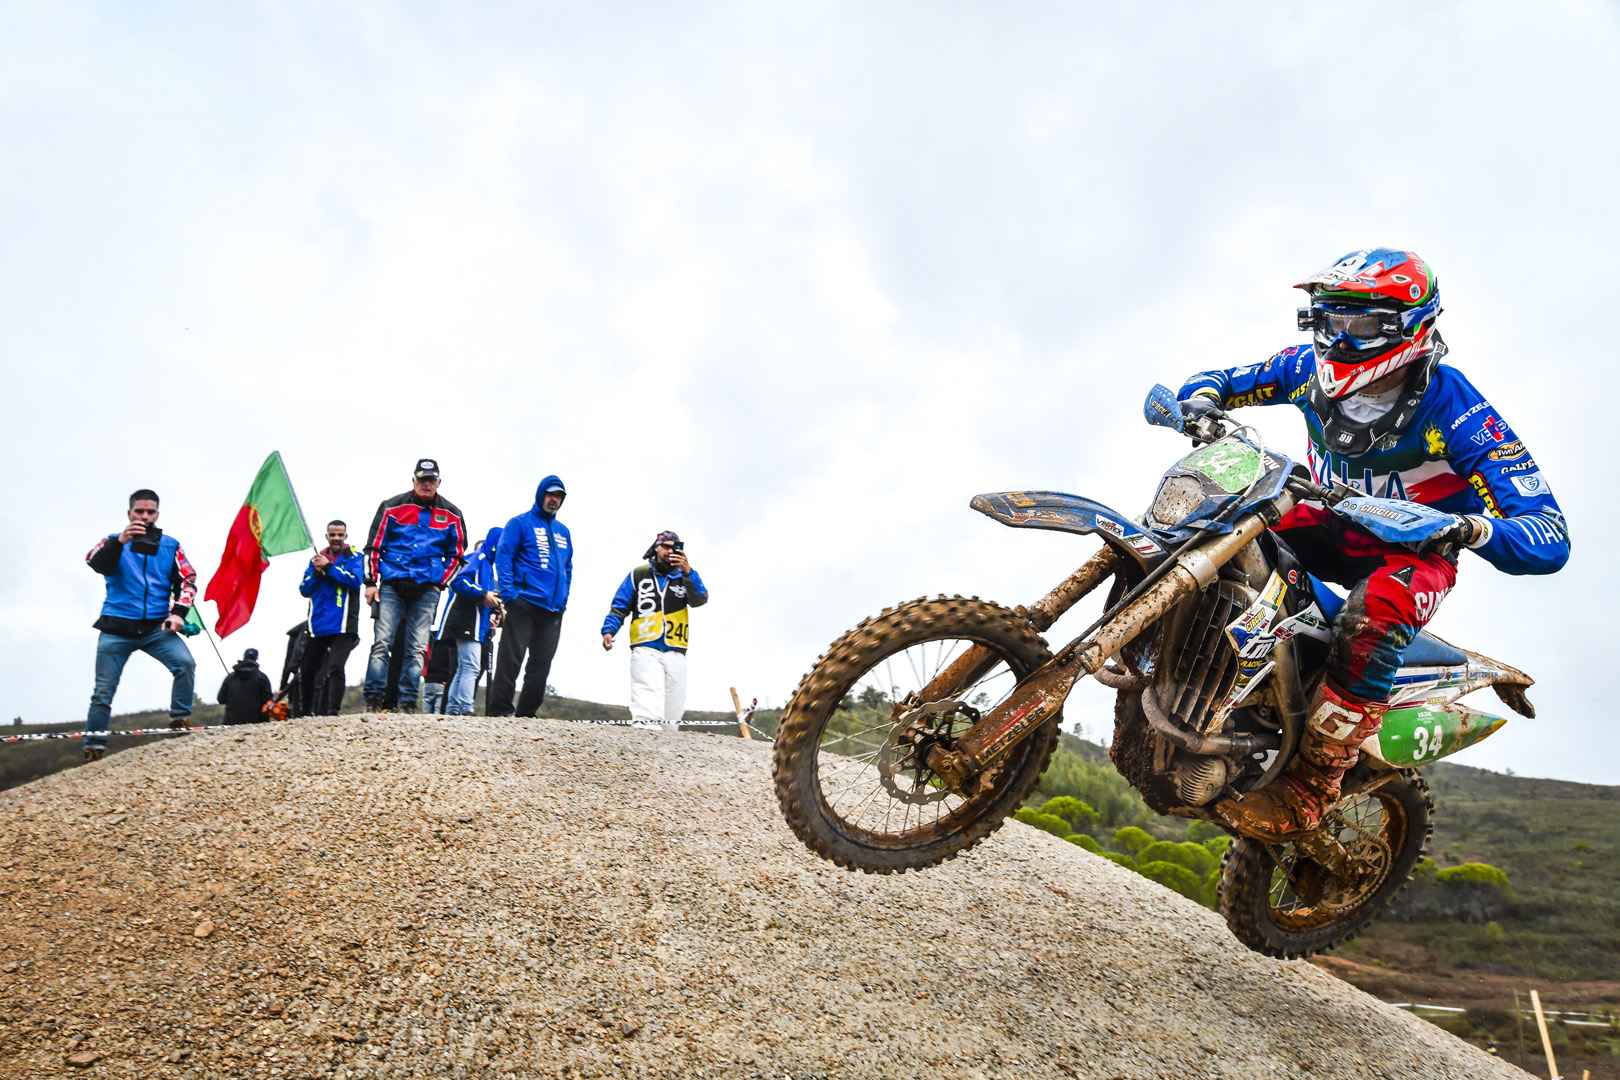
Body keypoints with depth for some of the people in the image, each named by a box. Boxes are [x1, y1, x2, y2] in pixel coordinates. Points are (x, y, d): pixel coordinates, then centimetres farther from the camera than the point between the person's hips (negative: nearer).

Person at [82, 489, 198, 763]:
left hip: (156, 627, 1)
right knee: (103, 690, 2)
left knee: (186, 663, -24)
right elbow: (96, 564, -14)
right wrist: (120, 541, -32)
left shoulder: (170, 546, 10)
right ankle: (93, 749, 10)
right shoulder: (114, 542, 7)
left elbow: (187, 580, 6)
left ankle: (179, 721, -15)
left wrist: (178, 612, -10)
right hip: (117, 627, 0)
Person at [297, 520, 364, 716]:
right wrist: (316, 573, -8)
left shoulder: (354, 557, 4)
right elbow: (304, 590, 9)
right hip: (318, 626, 5)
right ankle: (304, 712, 30)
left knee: (335, 667, -21)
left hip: (343, 626, -5)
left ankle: (333, 712, -20)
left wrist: (328, 567, -15)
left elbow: (355, 580, -13)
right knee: (306, 672, 13)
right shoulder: (316, 559, 16)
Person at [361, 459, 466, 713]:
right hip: (391, 585, -1)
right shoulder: (392, 507, 5)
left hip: (427, 590, 1)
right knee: (381, 642, -6)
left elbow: (456, 554, 14)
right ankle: (373, 698, -3)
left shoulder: (450, 515, 9)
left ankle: (407, 702, 3)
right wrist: (371, 582, 0)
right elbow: (374, 546, 6)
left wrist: (440, 584, 3)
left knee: (417, 648, -1)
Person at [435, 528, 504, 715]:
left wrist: (493, 613, 13)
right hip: (467, 624, -10)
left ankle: (452, 710, 16)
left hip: (476, 625, 10)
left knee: (463, 669, 12)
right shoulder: (478, 558, -5)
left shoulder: (488, 563, 23)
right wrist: (483, 594, -25)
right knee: (471, 667, -15)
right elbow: (458, 581, -20)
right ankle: (466, 710, -18)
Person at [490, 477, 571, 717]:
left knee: (541, 664, 6)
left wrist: (563, 598, 11)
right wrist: (508, 594, -16)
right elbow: (503, 556, -6)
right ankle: (499, 710, -5)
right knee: (510, 659, -8)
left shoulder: (563, 532, 20)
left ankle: (527, 713, 12)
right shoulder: (520, 523, 2)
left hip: (554, 609, 6)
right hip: (523, 604, -6)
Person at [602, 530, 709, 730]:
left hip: (676, 653, 3)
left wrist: (687, 571, -14)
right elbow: (620, 608, 12)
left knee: (672, 712, 4)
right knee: (648, 703, -22)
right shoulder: (638, 575, 14)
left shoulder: (684, 578, 17)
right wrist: (608, 630, -5)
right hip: (645, 649, -3)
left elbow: (700, 599, -2)